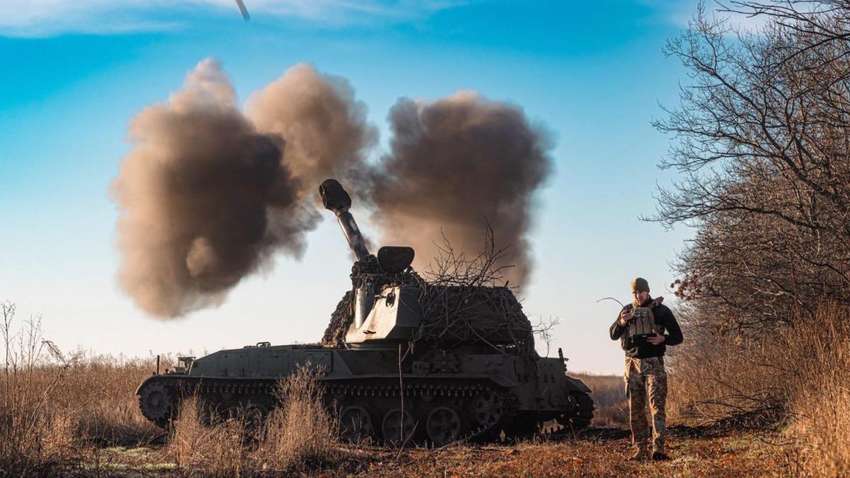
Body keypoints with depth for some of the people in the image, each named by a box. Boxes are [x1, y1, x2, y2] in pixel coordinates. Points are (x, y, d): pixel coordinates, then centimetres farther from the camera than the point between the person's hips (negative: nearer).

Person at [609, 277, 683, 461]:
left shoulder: (662, 311, 0)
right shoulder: (627, 310, 9)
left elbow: (678, 336, 3)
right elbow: (613, 335, 5)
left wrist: (663, 339, -18)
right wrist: (621, 323, -16)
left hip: (653, 363, -3)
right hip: (633, 364, 4)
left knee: (657, 405, -12)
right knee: (636, 409, 4)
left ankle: (659, 448, -18)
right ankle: (640, 450, 9)